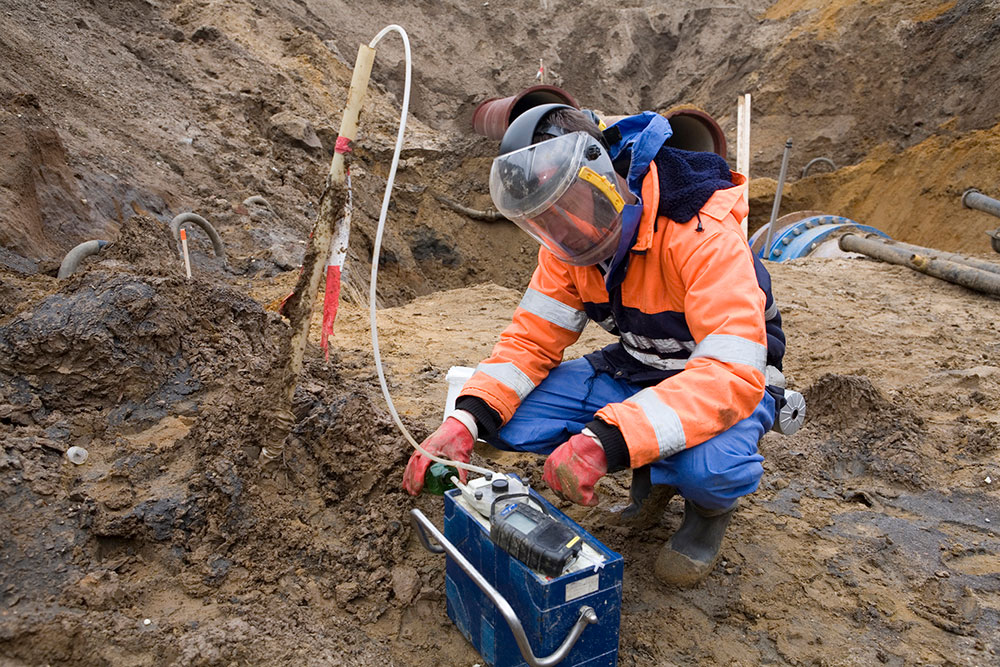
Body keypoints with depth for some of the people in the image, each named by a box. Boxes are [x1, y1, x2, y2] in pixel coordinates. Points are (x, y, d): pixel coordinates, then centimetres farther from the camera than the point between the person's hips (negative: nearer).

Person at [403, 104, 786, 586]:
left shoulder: (702, 234, -30)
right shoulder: (569, 241, -9)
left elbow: (733, 374, -38)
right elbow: (533, 340, -6)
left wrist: (605, 440, -48)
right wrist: (466, 420, -24)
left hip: (726, 378, -6)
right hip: (635, 370, 6)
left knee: (710, 465, -40)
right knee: (506, 414, -14)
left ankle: (710, 504, 0)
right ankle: (653, 468, 6)